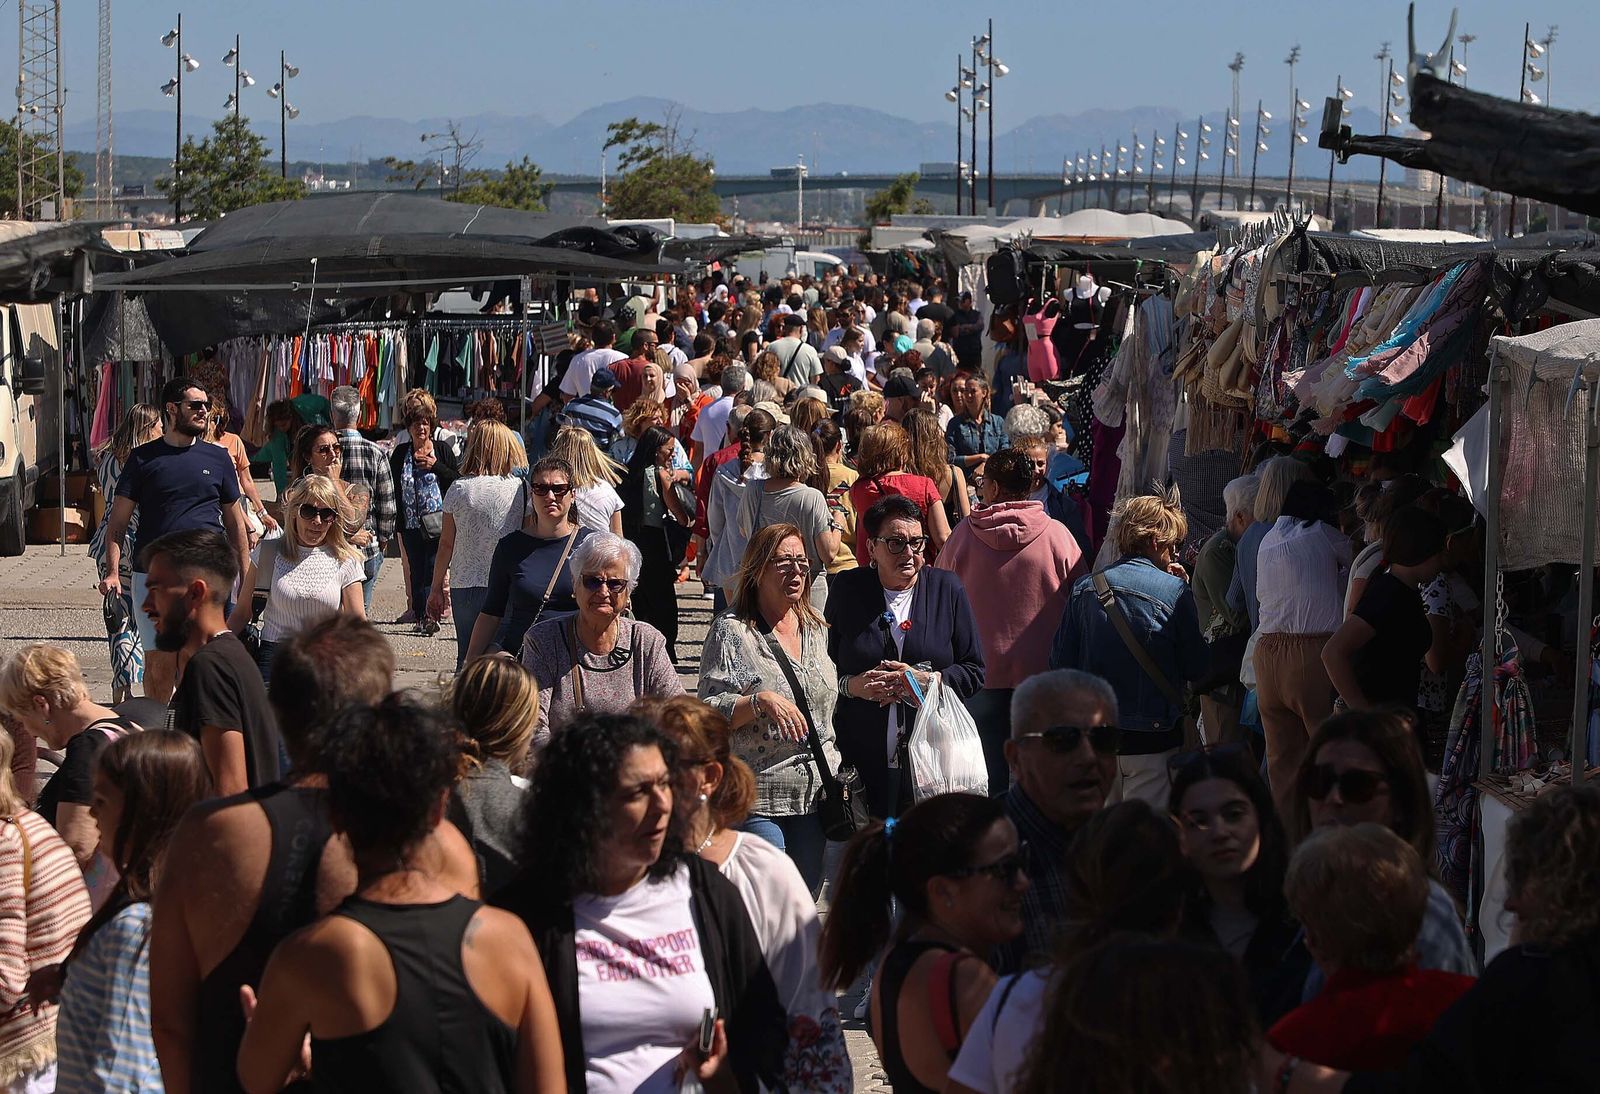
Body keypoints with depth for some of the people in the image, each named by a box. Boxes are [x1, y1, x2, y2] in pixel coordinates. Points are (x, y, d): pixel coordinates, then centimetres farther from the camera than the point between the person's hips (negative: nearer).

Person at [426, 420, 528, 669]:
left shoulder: (459, 490, -3)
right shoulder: (521, 488, -3)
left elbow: (446, 544, 2)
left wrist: (437, 588, 12)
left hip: (465, 583, 0)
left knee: (467, 656, 7)